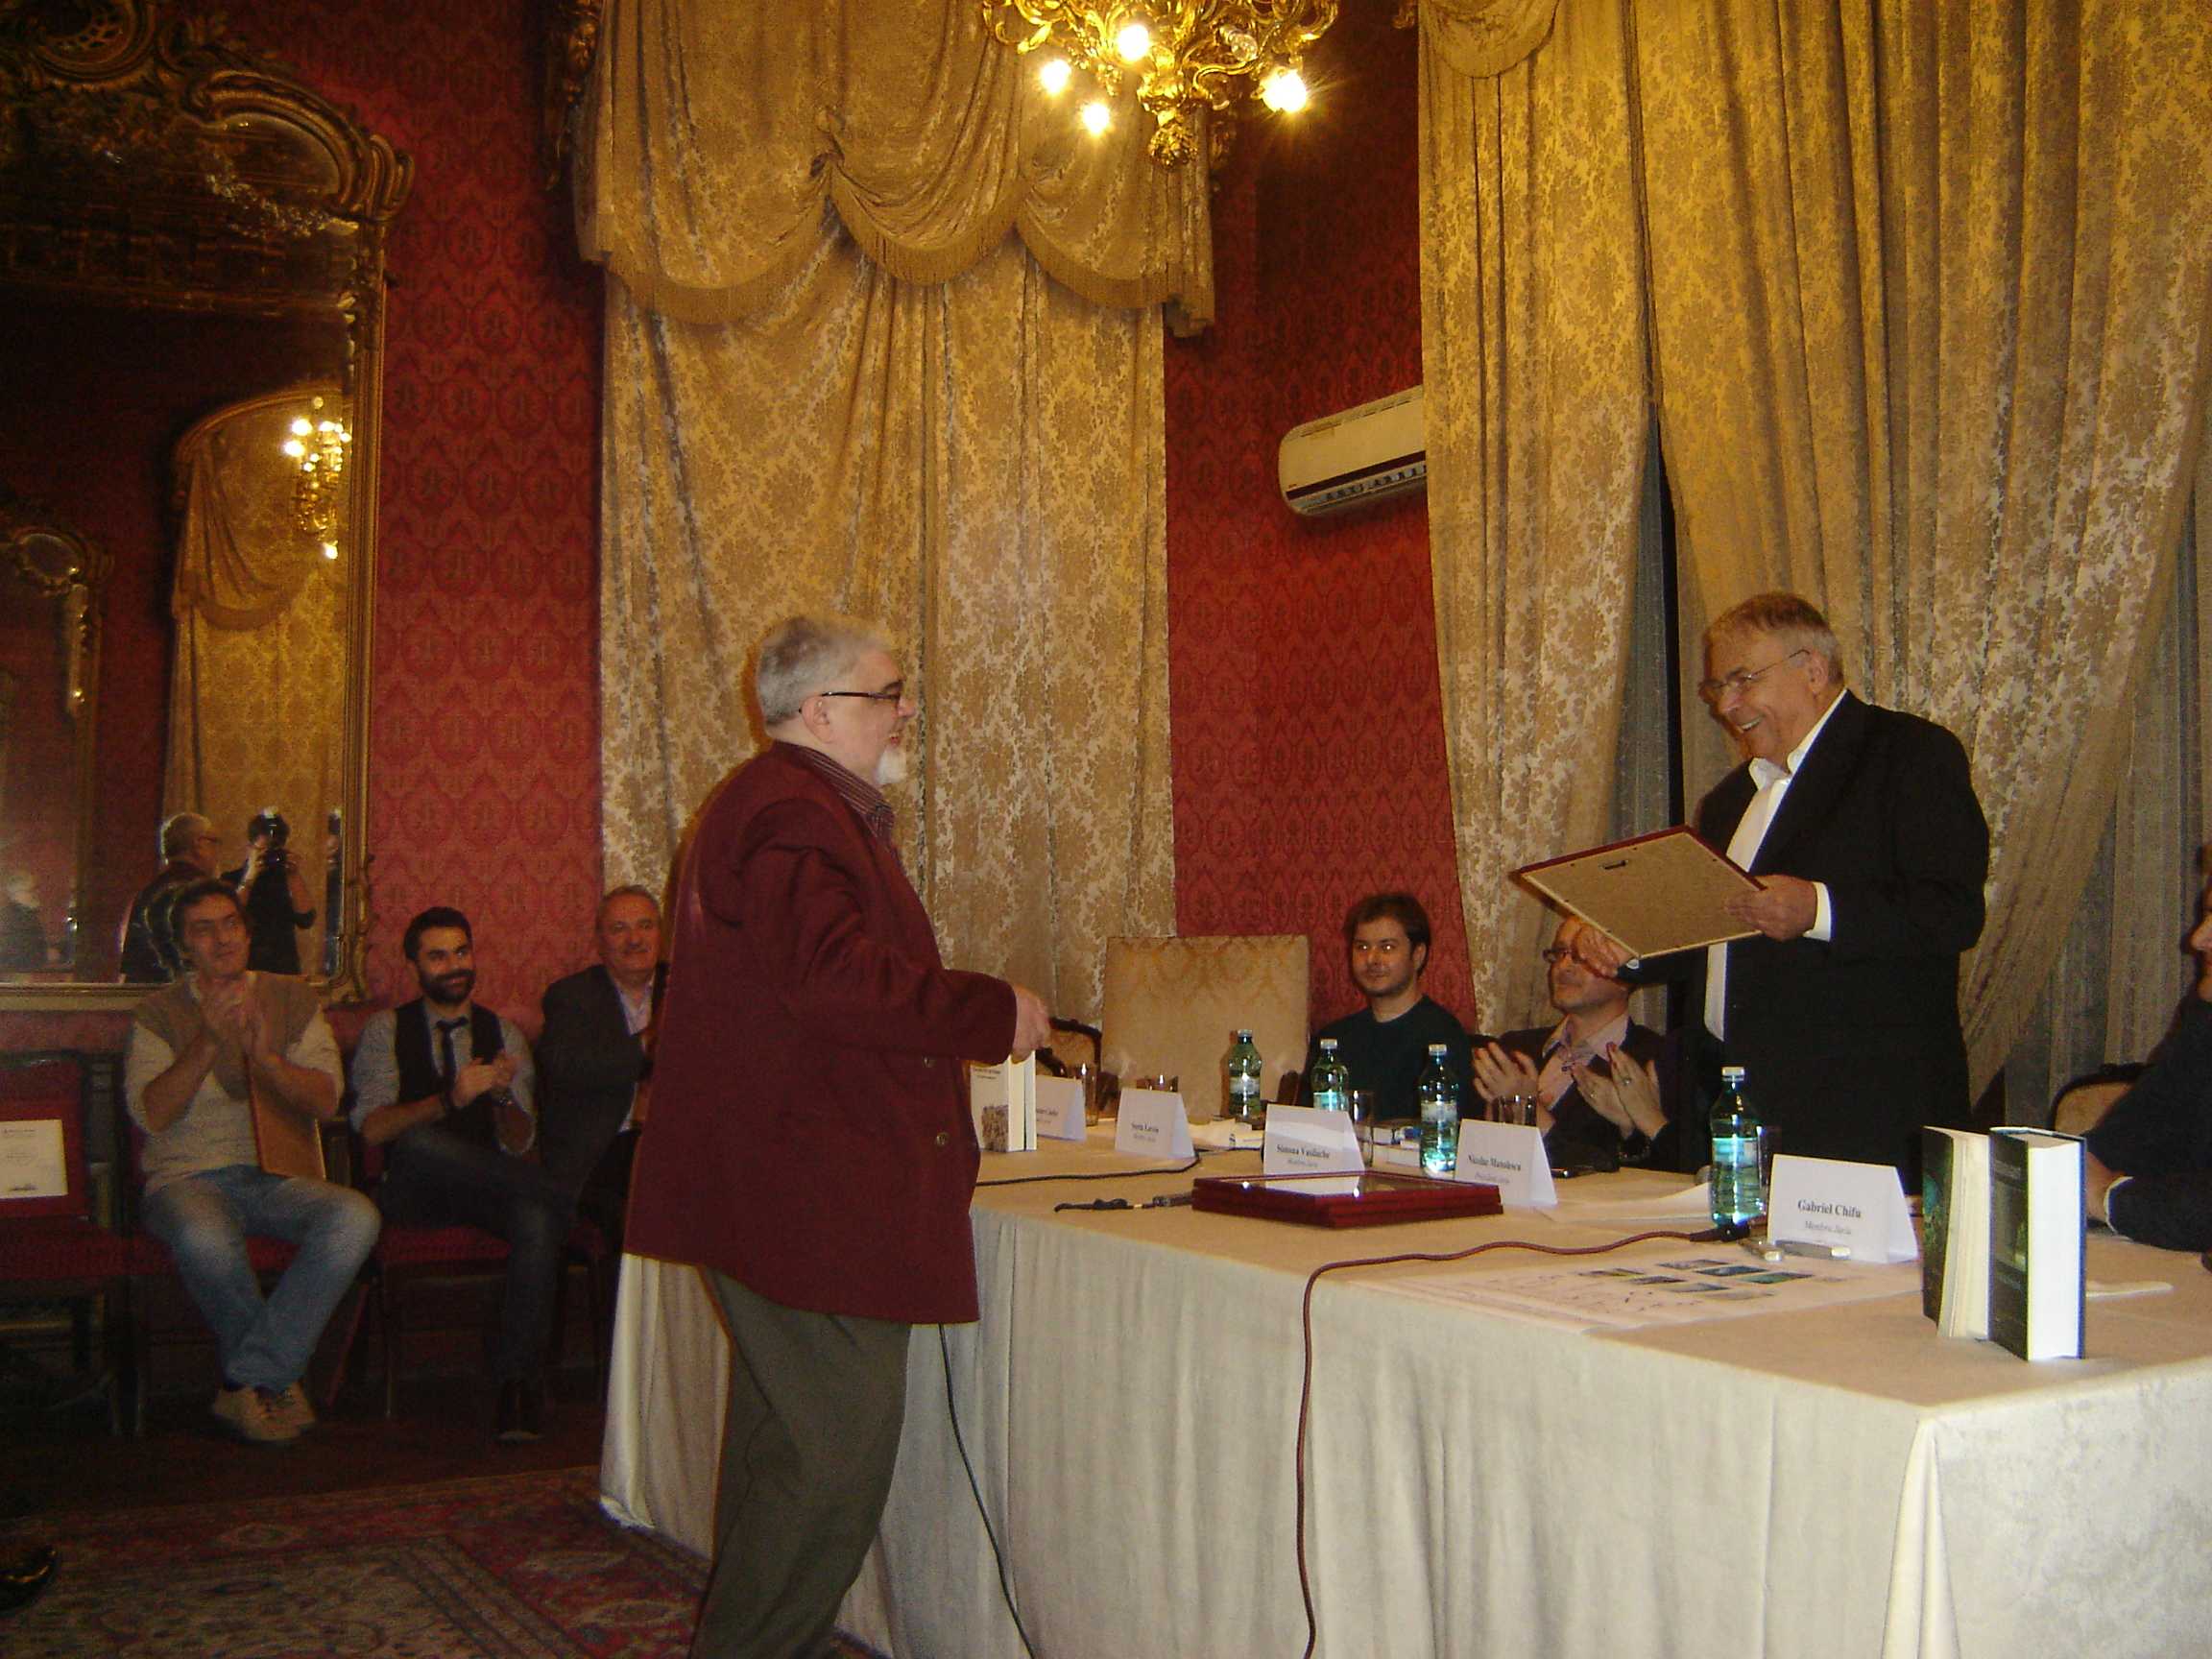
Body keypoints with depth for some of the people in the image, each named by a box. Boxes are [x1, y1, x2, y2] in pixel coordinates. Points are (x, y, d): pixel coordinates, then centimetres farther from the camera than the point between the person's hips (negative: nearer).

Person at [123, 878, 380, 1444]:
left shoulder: (292, 1001, 12)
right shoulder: (159, 1015, 7)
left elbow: (326, 1102, 1)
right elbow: (151, 1115, -7)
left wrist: (265, 1055, -16)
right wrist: (209, 1041, -17)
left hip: (276, 1176, 2)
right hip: (189, 1178, -2)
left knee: (356, 1217, -30)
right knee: (204, 1238, -39)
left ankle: (248, 1382, -22)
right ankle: (277, 1378, -13)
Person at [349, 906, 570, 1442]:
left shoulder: (503, 1033, 16)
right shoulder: (387, 1029, 11)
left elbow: (520, 1144, 6)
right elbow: (372, 1127, -7)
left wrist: (502, 1096, -16)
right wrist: (451, 1098, -22)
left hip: (487, 1193, 2)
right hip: (412, 1193, -2)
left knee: (537, 1217, -35)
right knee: (419, 1142, -39)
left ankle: (519, 1380, -30)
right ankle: (560, 1198, -27)